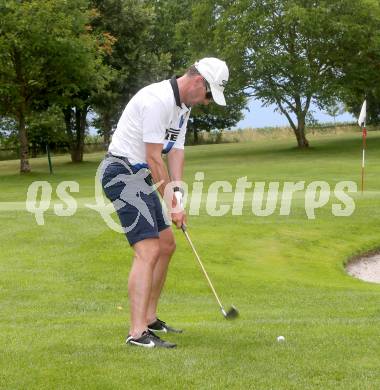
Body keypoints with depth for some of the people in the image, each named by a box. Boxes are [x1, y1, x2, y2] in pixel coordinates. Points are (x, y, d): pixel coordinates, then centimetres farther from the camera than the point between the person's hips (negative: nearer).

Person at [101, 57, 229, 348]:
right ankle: (138, 333, -20)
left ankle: (149, 319, 23)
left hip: (141, 177, 11)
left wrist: (177, 195, -4)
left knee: (166, 245, 14)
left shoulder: (184, 105, 11)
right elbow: (154, 158, -20)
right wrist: (172, 203, -14)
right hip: (123, 172, -11)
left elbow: (176, 151, 8)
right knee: (148, 250, -18)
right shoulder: (158, 100, -21)